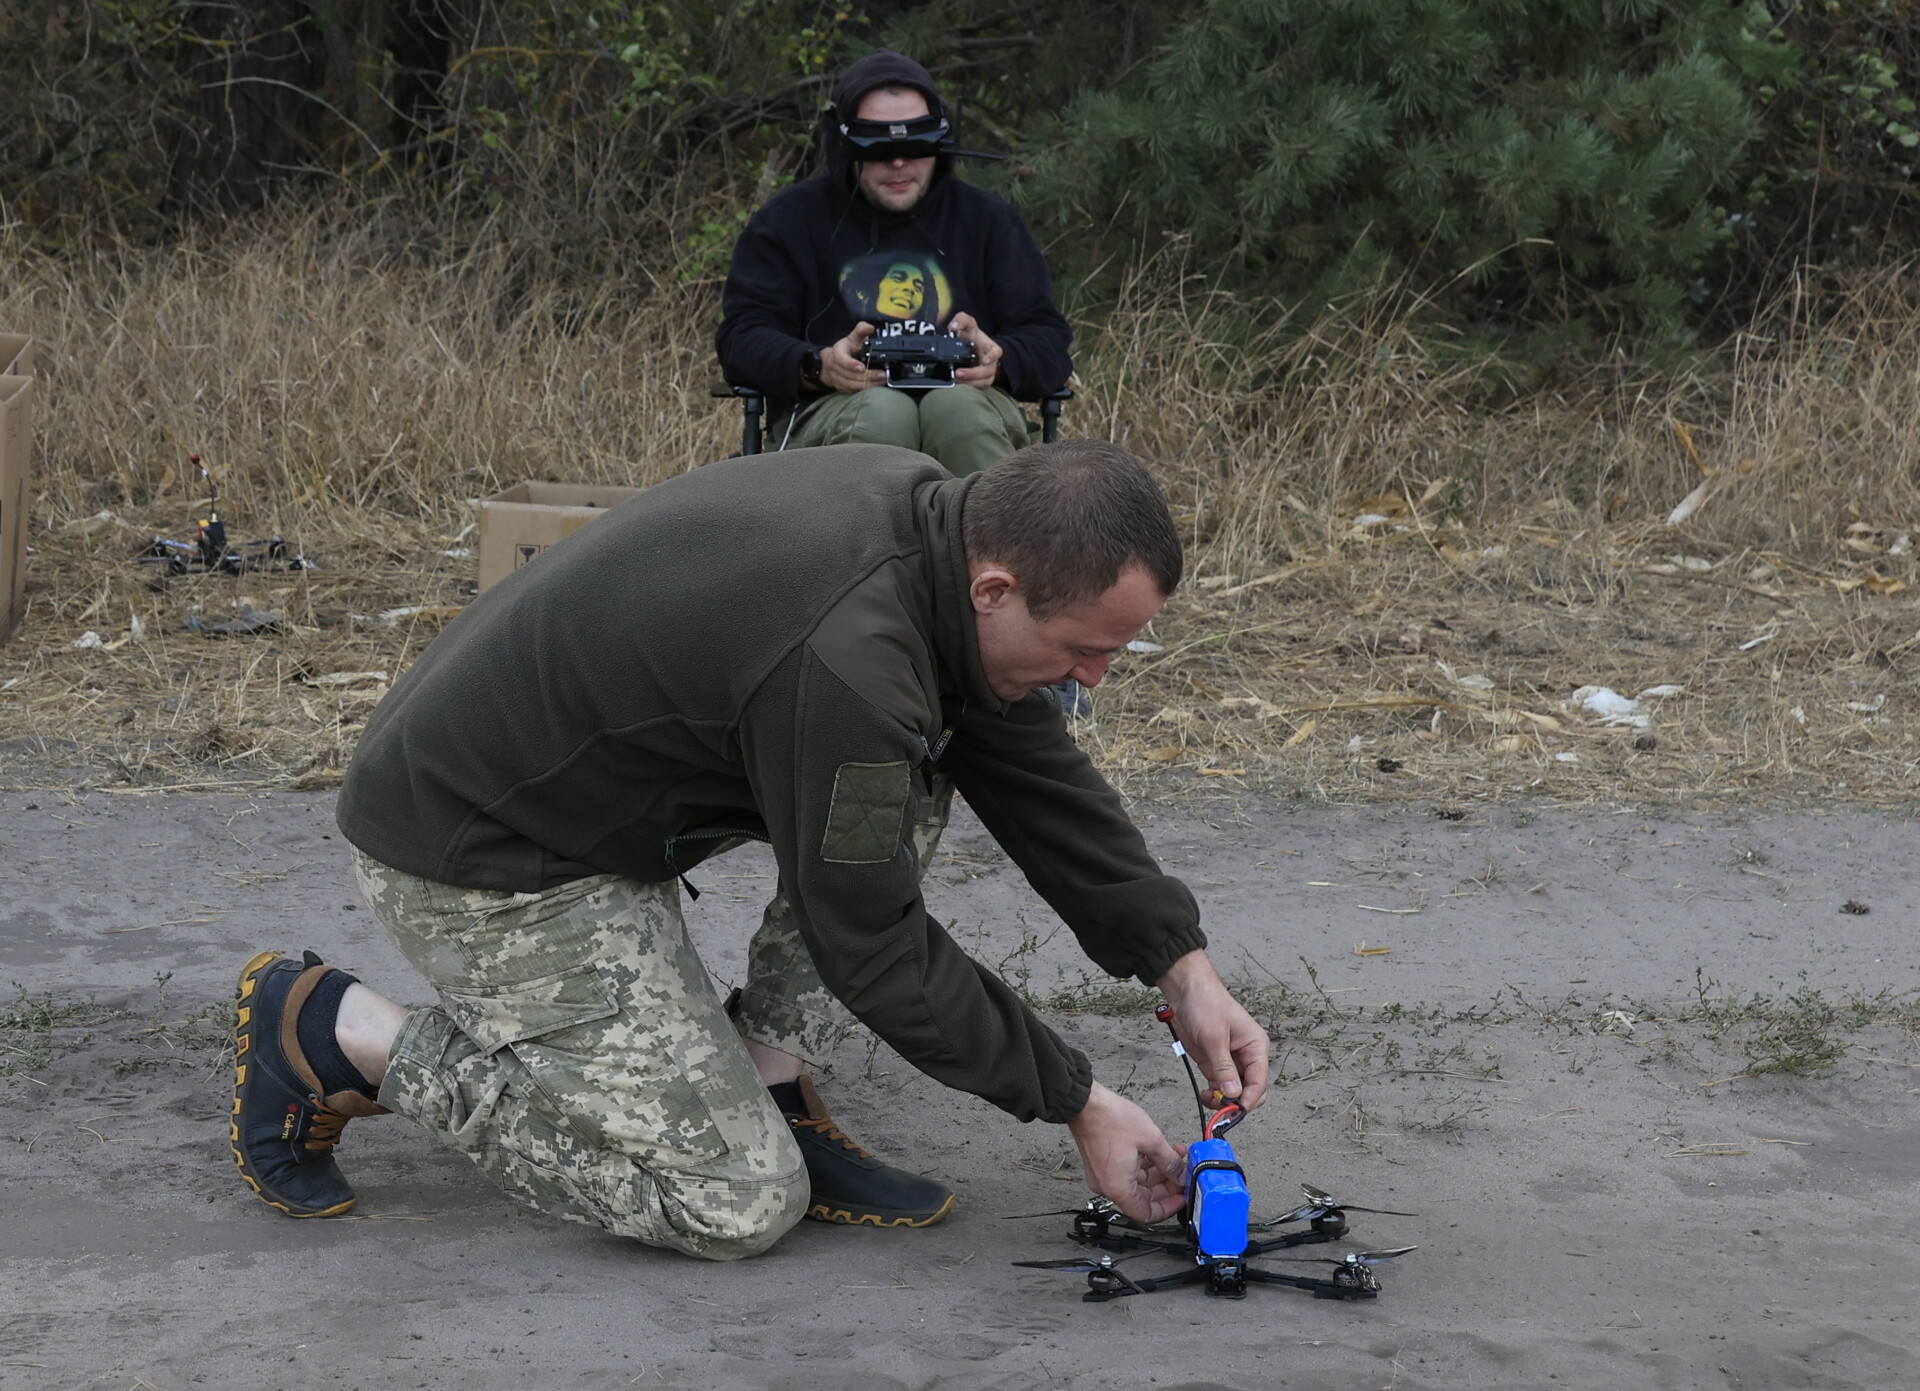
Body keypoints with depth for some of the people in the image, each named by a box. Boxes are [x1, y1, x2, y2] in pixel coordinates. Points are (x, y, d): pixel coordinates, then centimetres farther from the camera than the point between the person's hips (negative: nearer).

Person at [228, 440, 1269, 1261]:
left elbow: (1035, 771, 7)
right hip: (476, 858, -9)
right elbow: (876, 949, -21)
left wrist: (1183, 970, 3)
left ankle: (763, 1084, 6)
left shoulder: (926, 509, -6)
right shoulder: (838, 661, -33)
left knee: (918, 772, 1)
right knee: (737, 1203, -6)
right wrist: (1077, 1107, -11)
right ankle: (333, 1030, 0)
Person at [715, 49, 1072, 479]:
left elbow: (1048, 340, 13)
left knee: (957, 407, -36)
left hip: (963, 400, 1)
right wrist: (818, 367, -17)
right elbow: (742, 339, 6)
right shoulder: (788, 222, 17)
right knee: (881, 412, -37)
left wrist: (999, 360, -13)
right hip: (830, 408, -1)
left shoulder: (987, 220, 21)